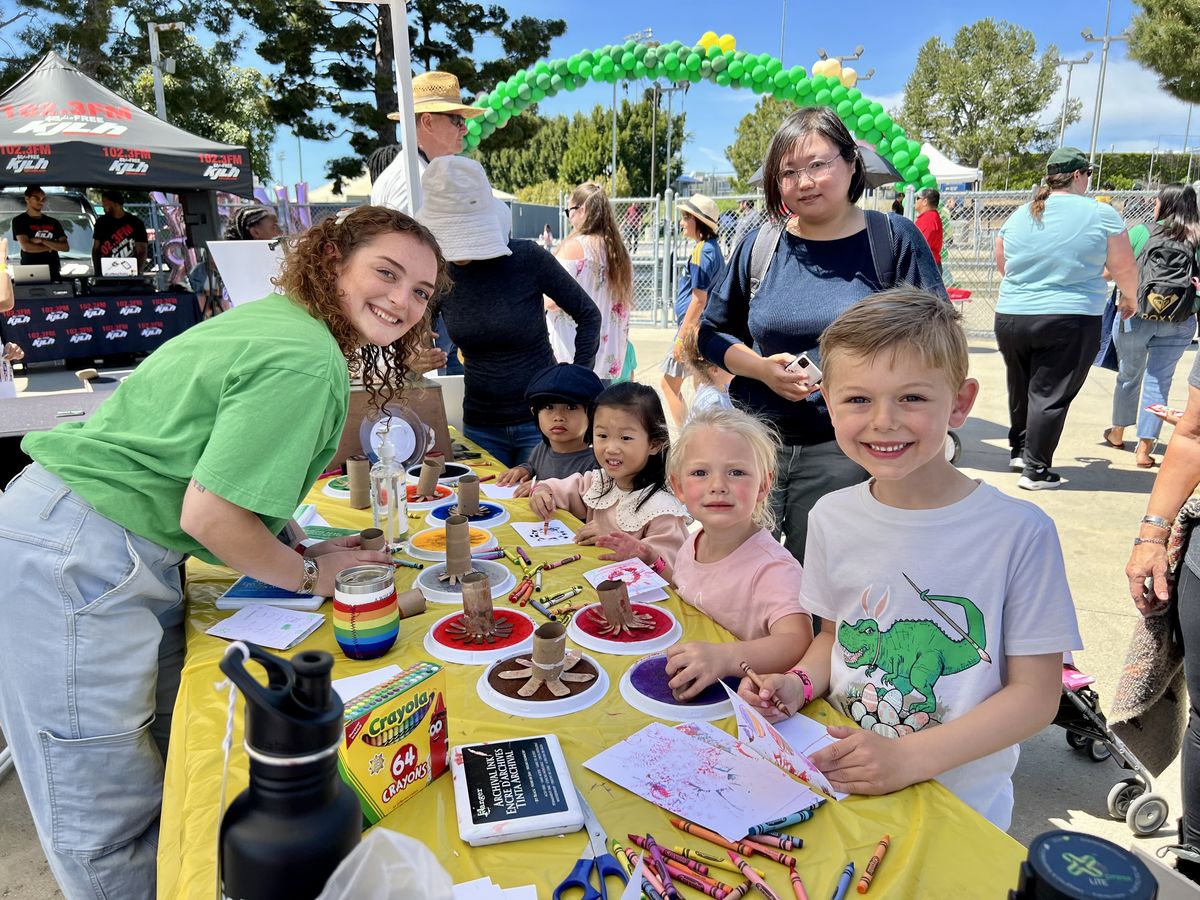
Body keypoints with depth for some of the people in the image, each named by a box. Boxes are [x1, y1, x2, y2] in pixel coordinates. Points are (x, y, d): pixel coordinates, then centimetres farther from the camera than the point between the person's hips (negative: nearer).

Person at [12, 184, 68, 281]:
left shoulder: (53, 222, 12)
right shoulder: (19, 221, 2)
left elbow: (65, 247, 2)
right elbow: (25, 247, -10)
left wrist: (42, 241, -9)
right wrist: (51, 247, -1)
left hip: (53, 273, 3)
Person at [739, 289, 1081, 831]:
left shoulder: (1018, 531, -15)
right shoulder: (832, 517, -3)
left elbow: (1036, 693, -10)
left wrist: (910, 757, -20)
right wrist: (798, 685, -8)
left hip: (958, 803, -2)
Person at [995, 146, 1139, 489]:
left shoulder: (1017, 217, 6)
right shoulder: (1101, 214, -5)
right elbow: (1124, 269, 2)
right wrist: (1129, 298, 22)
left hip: (1010, 318, 4)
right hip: (1071, 322, -4)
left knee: (1021, 388, 20)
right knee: (1050, 395, 1)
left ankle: (1018, 449, 34)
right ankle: (1035, 469, 5)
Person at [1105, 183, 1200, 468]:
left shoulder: (1140, 232, -6)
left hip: (1135, 317, -1)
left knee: (1129, 375, 16)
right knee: (1159, 381, 7)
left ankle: (1117, 433, 33)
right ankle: (1144, 449, 6)